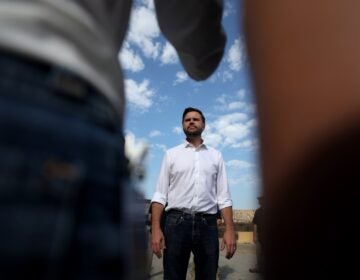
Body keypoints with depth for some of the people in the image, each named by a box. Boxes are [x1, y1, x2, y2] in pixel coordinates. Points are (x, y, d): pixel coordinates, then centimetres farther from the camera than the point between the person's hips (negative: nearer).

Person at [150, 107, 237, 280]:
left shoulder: (216, 156, 13)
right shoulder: (171, 154, 9)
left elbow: (223, 196, 7)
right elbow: (160, 194, 3)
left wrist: (229, 230, -3)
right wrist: (156, 228, -8)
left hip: (207, 224, 1)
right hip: (176, 223, -1)